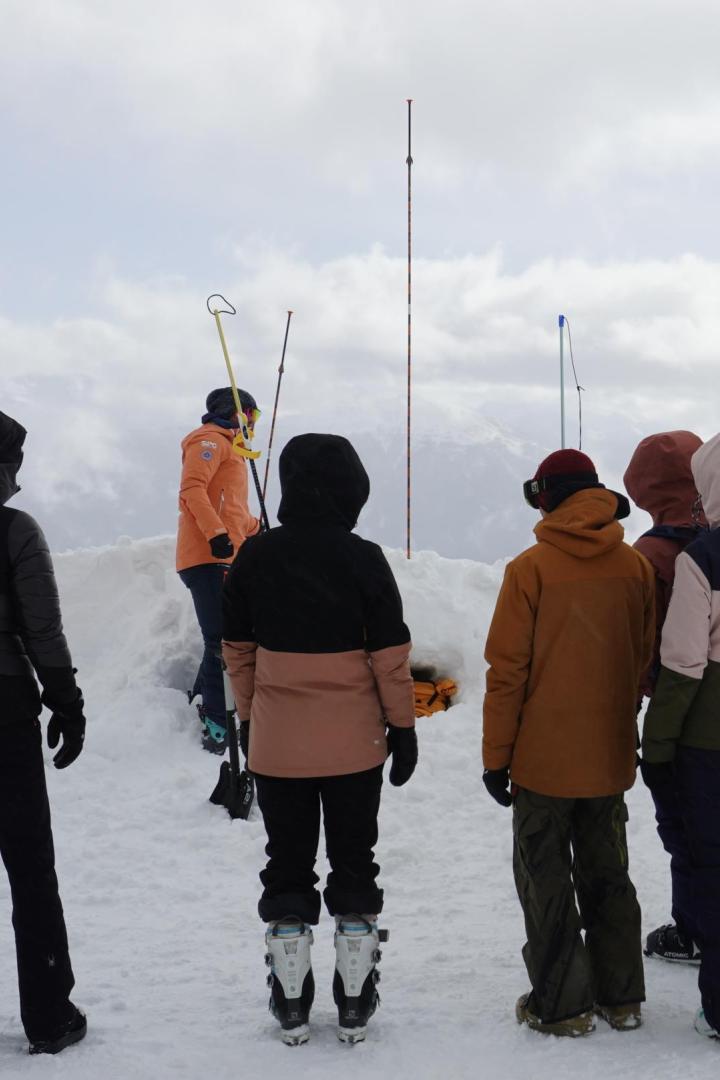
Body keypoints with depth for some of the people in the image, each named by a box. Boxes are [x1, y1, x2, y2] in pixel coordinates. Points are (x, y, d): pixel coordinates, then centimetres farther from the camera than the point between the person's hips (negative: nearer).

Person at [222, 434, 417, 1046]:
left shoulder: (255, 557, -3)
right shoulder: (363, 559, -11)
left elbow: (237, 650, 4)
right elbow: (390, 656, -8)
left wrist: (248, 719, 15)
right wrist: (403, 726, 2)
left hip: (275, 743, 2)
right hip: (353, 744, -1)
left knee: (287, 867, 13)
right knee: (354, 864, 13)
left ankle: (291, 1006, 19)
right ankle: (355, 1003, 19)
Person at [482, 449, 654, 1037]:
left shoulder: (530, 569, -13)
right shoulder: (636, 567, 0)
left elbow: (507, 670, -12)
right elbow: (646, 659, 7)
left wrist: (497, 756, -4)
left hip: (544, 758, -4)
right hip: (611, 756, 5)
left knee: (546, 879, 8)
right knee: (607, 872, 18)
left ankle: (561, 1005, 13)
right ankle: (620, 997, 24)